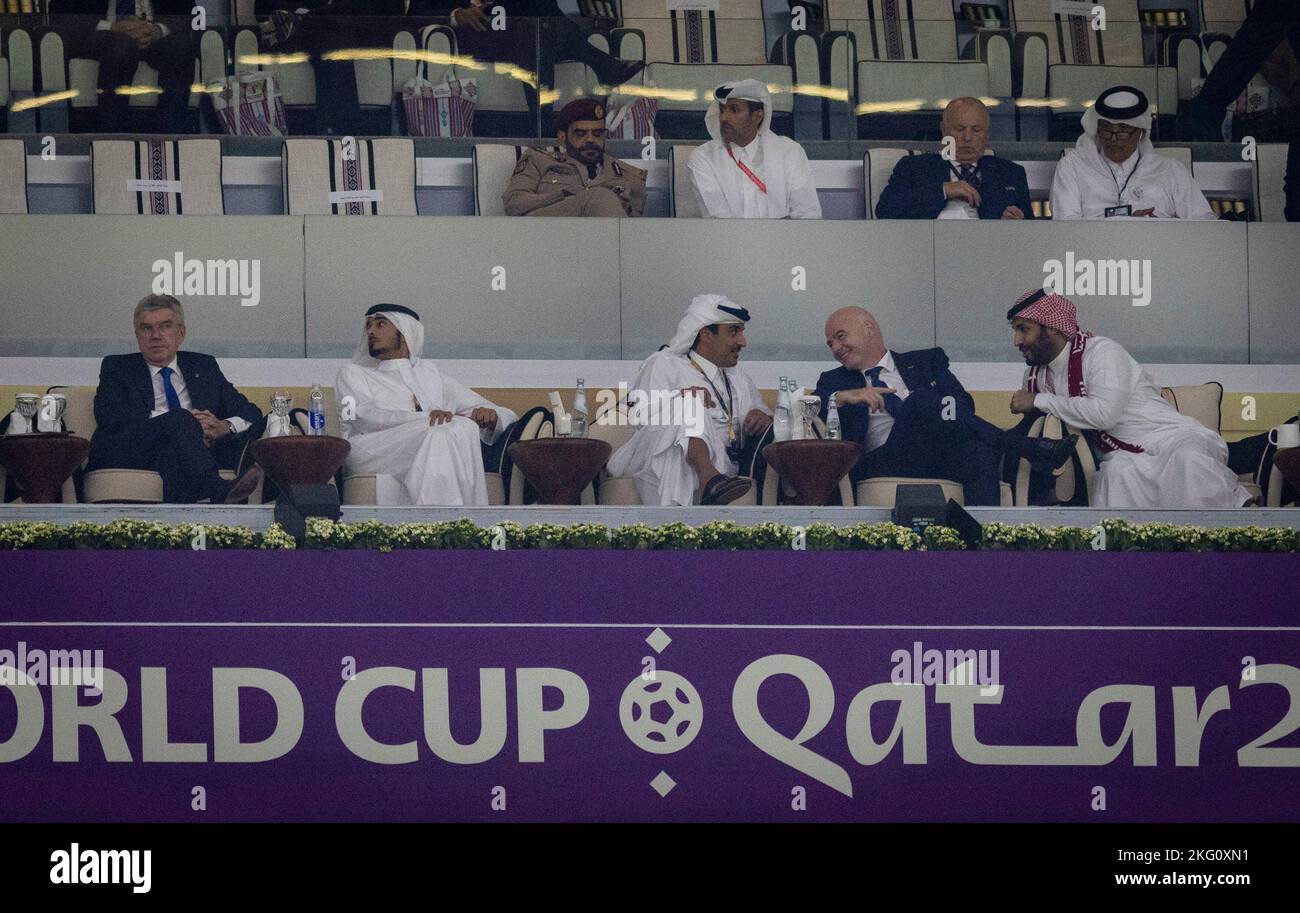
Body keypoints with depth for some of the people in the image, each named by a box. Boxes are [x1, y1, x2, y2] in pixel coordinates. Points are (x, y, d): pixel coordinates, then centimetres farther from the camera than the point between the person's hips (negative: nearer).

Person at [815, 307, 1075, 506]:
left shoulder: (926, 361, 26)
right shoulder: (834, 381, 27)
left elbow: (964, 404, 11)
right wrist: (842, 398, -9)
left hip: (944, 461, 1)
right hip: (886, 467, -1)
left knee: (977, 446, -35)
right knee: (919, 402, -28)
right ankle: (1031, 449, -26)